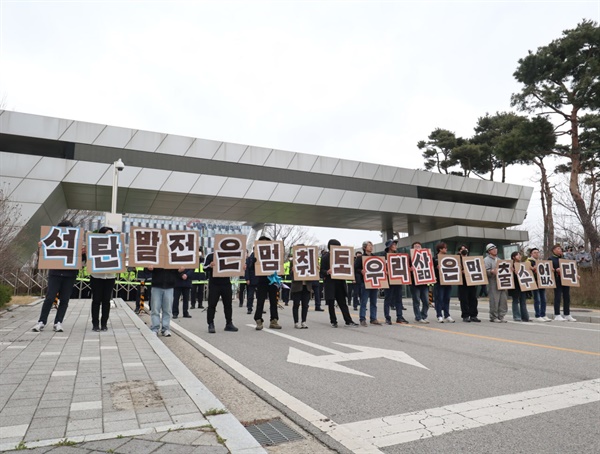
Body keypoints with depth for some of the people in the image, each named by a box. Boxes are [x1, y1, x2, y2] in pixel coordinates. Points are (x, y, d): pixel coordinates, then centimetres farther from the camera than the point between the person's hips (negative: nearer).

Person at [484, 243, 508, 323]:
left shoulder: (498, 259, 23)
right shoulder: (487, 260, -2)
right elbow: (486, 271, -12)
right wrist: (492, 271, -30)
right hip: (493, 283, -7)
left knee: (503, 300, 4)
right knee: (494, 300, -8)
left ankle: (501, 316, 14)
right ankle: (493, 317, 2)